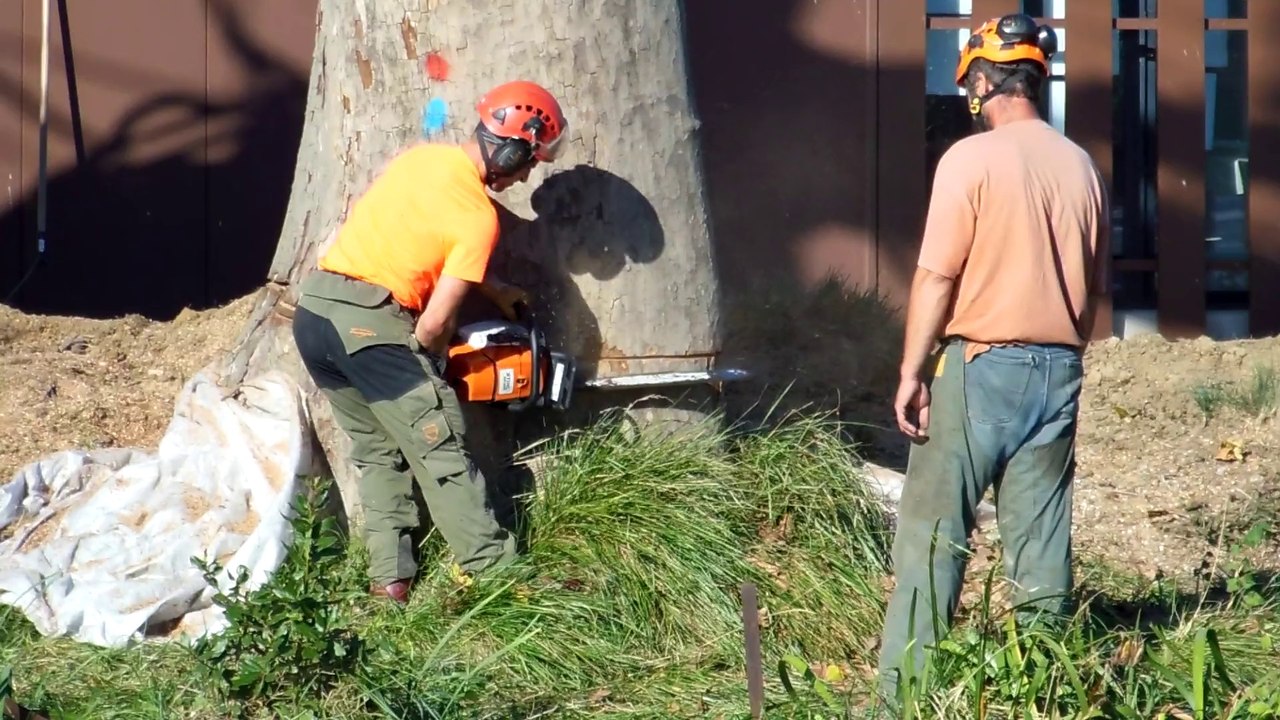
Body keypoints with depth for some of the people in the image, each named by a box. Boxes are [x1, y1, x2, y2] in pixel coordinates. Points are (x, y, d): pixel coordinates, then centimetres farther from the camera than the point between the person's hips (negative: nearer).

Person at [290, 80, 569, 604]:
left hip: (312, 306, 8)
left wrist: (494, 289, 27)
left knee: (377, 449, 18)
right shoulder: (479, 218, -10)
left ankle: (389, 576, 16)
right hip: (369, 321, -8)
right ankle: (495, 571, 7)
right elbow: (434, 323, -10)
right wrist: (428, 365, 10)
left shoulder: (421, 155, 10)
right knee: (439, 449, 2)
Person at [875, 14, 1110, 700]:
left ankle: (905, 689, -2)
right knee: (1041, 538, 9)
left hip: (980, 366, -5)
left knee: (932, 533, -1)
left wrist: (913, 371, -8)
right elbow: (1094, 287, 14)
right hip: (1058, 371, 5)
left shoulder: (971, 158, -10)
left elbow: (937, 275, -12)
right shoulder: (1081, 167, 8)